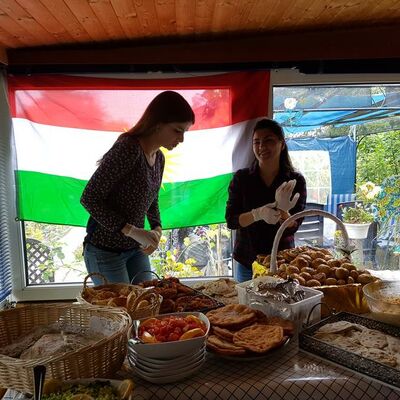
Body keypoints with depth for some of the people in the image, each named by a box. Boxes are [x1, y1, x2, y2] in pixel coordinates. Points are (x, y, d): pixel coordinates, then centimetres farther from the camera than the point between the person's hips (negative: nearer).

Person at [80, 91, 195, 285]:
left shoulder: (159, 158, 4)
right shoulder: (127, 148, -22)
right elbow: (89, 198, -22)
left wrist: (157, 228, -1)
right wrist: (131, 230, -24)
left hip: (136, 249, 8)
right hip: (105, 251, -7)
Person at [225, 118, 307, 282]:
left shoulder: (296, 181, -6)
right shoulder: (241, 178, -5)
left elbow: (291, 229, -9)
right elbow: (231, 220, -9)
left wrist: (283, 210, -29)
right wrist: (257, 214, -26)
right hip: (247, 262, 1)